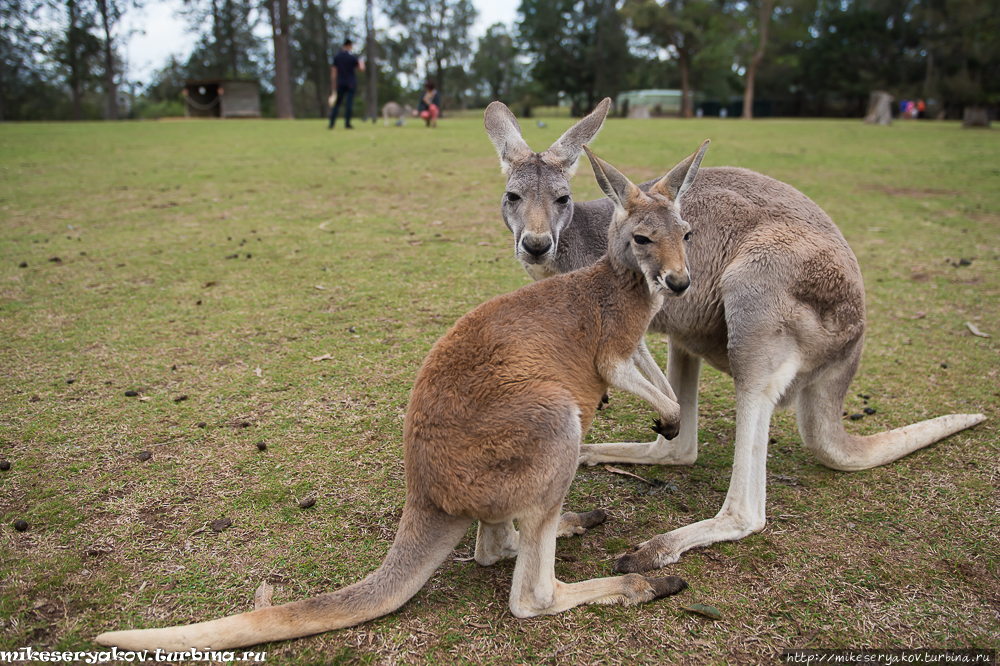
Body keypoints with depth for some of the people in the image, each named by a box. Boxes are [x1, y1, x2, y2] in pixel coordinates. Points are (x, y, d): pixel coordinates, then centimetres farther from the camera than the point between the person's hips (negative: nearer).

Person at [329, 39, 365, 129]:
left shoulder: (336, 57, 4)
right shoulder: (352, 57, -4)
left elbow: (333, 73, 3)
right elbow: (361, 69, 2)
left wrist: (333, 87, 6)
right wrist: (361, 62, 24)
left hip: (340, 84, 3)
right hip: (351, 83, -2)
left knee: (337, 103, 6)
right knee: (349, 103, -1)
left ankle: (331, 124, 0)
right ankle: (347, 123, -4)